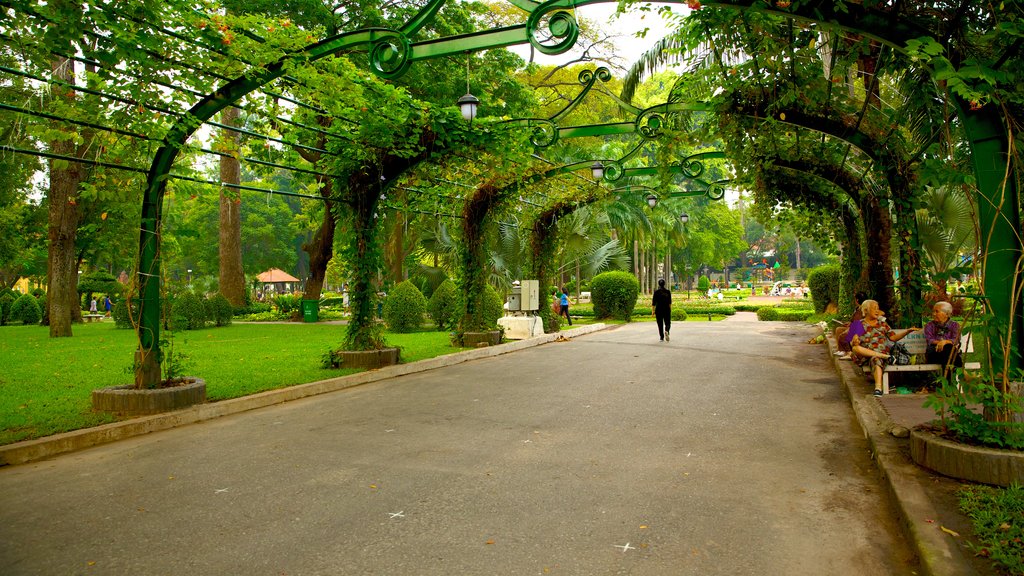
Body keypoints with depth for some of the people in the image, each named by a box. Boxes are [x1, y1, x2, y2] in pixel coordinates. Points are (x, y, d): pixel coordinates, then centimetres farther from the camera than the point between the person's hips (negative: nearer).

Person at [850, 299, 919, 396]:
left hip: (881, 351, 0)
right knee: (856, 348, -35)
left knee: (876, 360, -37)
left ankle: (878, 387, -51)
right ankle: (885, 356, -28)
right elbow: (852, 344, 4)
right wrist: (854, 342, -21)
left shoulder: (882, 323, 20)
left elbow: (893, 337, 11)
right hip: (864, 355, 0)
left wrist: (908, 331, -2)